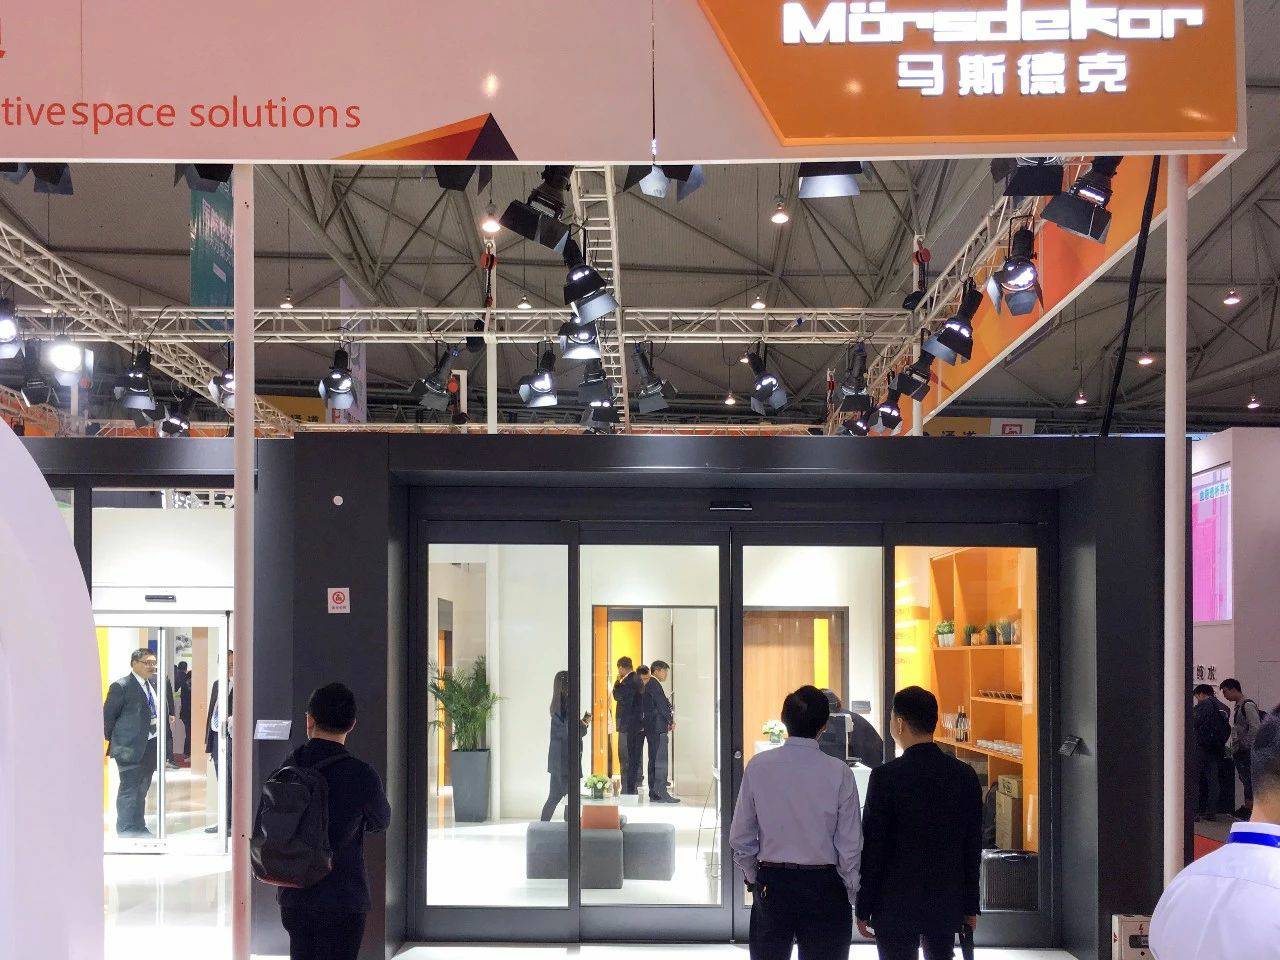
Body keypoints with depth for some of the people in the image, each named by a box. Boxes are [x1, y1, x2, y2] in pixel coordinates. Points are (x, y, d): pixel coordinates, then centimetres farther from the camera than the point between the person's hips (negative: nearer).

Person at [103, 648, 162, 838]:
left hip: (151, 747, 8)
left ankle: (139, 827, 25)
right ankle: (125, 831, 3)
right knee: (129, 790, -3)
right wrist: (114, 741, -4)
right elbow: (108, 716, -10)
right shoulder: (121, 686, -12)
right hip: (131, 748, -8)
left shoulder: (152, 685, 11)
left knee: (142, 789, 16)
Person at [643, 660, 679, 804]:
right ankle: (661, 793, -12)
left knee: (654, 761, 12)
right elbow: (662, 705, -16)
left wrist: (668, 721, 12)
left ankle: (654, 793, 14)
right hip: (658, 728, -10)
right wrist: (671, 721, -5)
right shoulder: (654, 684, -12)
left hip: (650, 727, 10)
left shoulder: (649, 685, 19)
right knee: (660, 761, -10)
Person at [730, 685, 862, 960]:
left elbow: (740, 837, 0)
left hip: (771, 884, 2)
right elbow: (850, 844, -7)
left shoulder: (758, 766, -6)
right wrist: (852, 894, 6)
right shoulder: (839, 772, -11)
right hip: (823, 886, -2)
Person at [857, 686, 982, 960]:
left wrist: (864, 909, -2)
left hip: (897, 904, -4)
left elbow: (872, 848, -10)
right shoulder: (965, 775, 0)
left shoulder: (885, 776, -13)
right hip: (947, 904, 4)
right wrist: (970, 907, 14)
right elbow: (973, 848, 5)